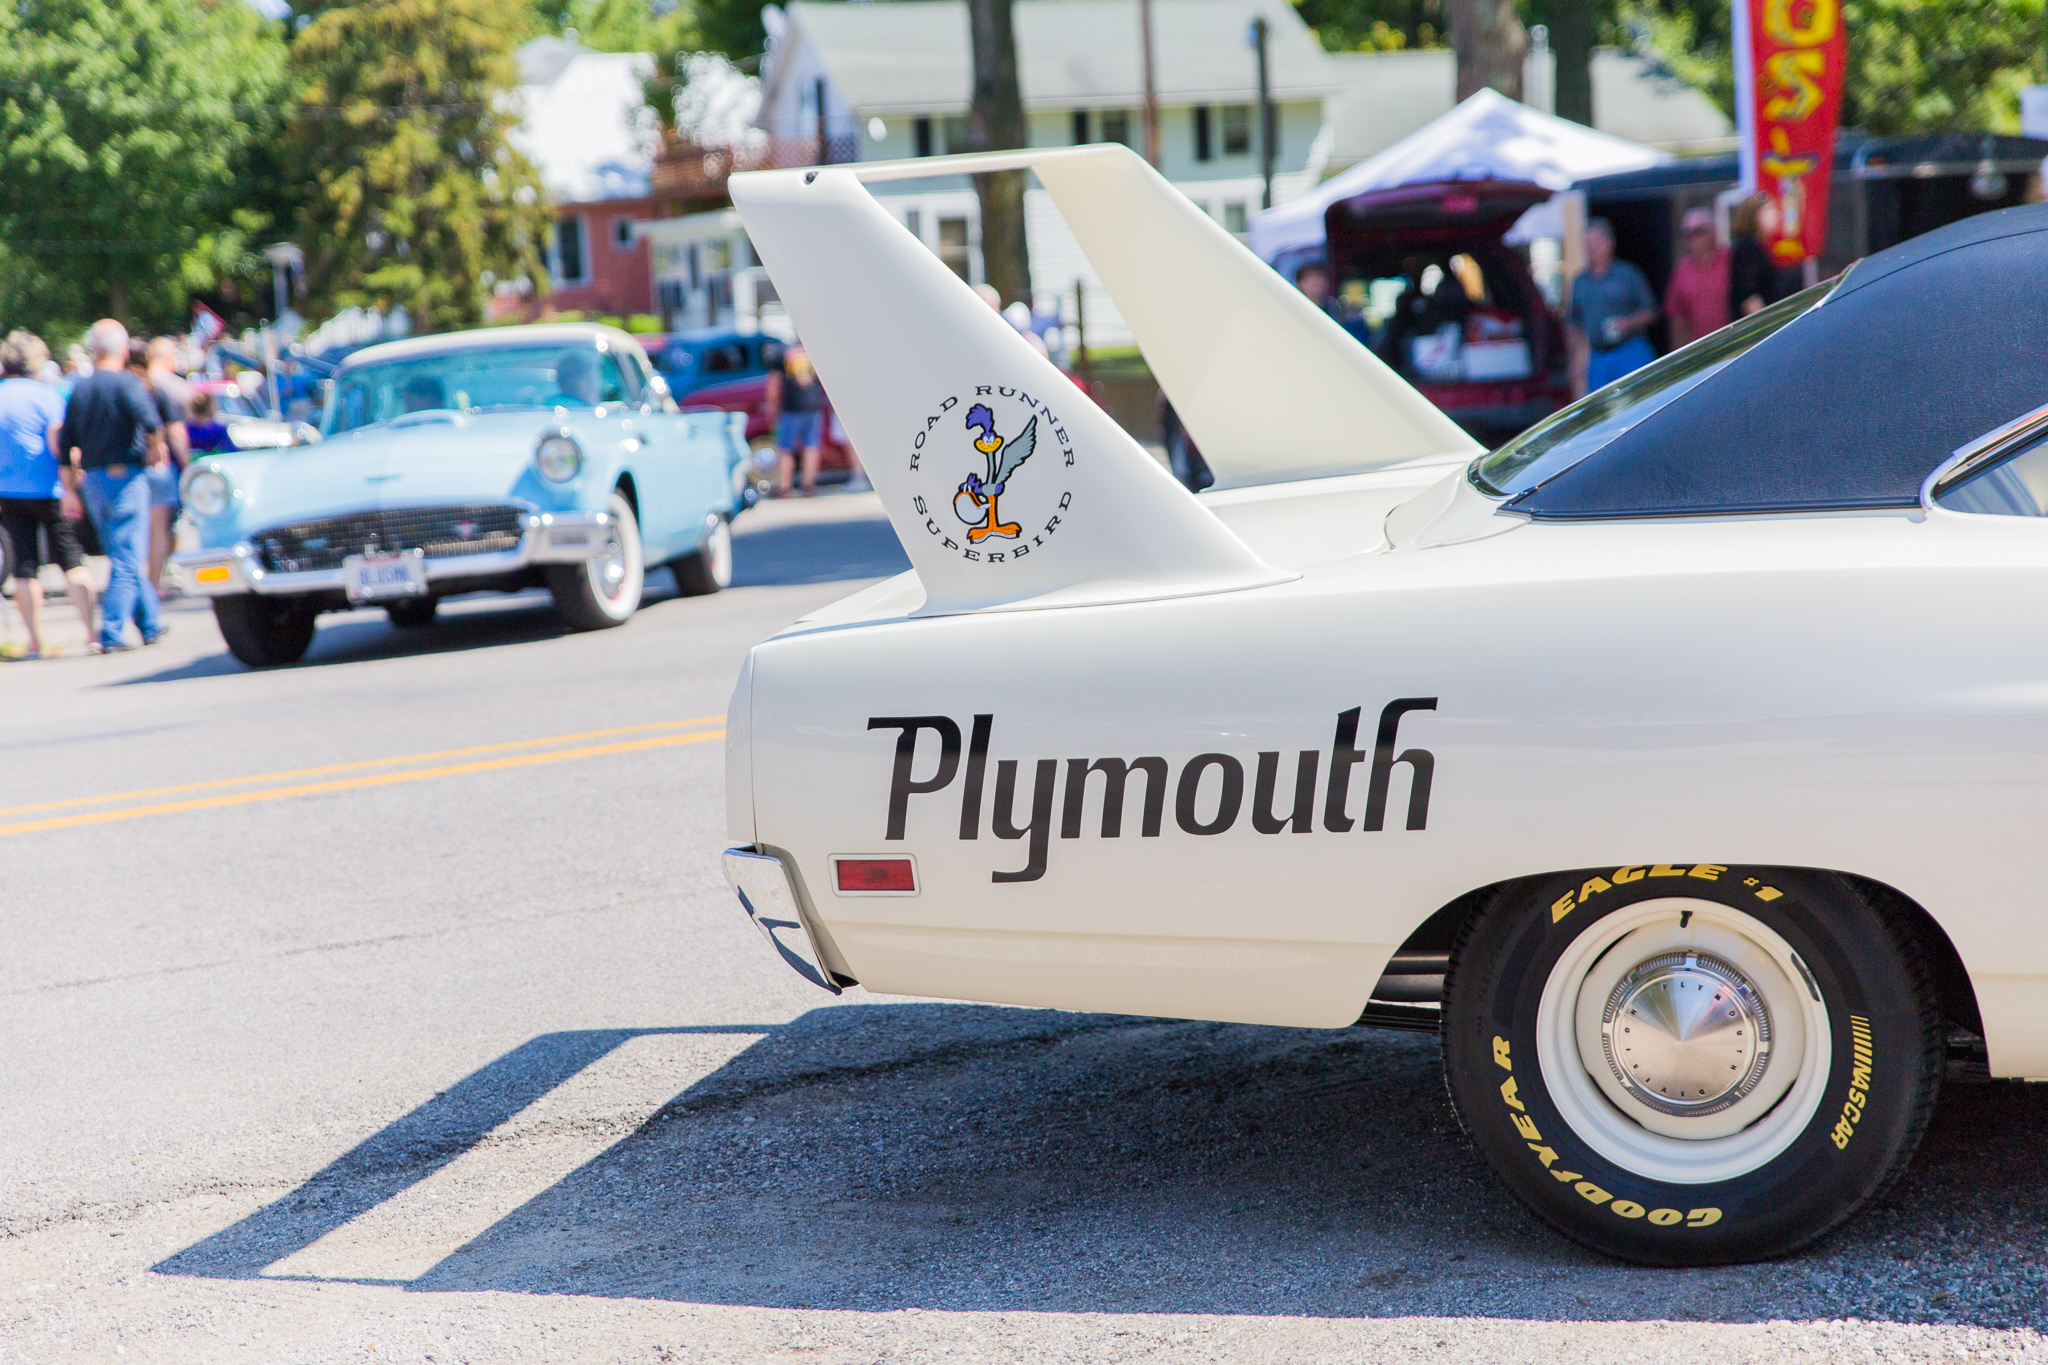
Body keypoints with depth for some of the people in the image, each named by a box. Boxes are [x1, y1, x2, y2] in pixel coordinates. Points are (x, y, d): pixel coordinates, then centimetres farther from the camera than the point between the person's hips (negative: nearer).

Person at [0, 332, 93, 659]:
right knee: (71, 559, 2)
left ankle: (35, 642, 3)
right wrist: (68, 488, -14)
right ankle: (91, 630, -6)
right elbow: (57, 444, -14)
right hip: (46, 491, -4)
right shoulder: (45, 395, -7)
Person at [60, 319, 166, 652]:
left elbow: (65, 445, 11)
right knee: (129, 560, -3)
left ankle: (152, 624, 26)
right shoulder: (127, 383, -9)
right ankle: (112, 634, -10)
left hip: (93, 481, 7)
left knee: (126, 557, 17)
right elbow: (149, 419, -27)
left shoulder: (78, 389, 10)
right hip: (126, 478, -6)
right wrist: (155, 448, -7)